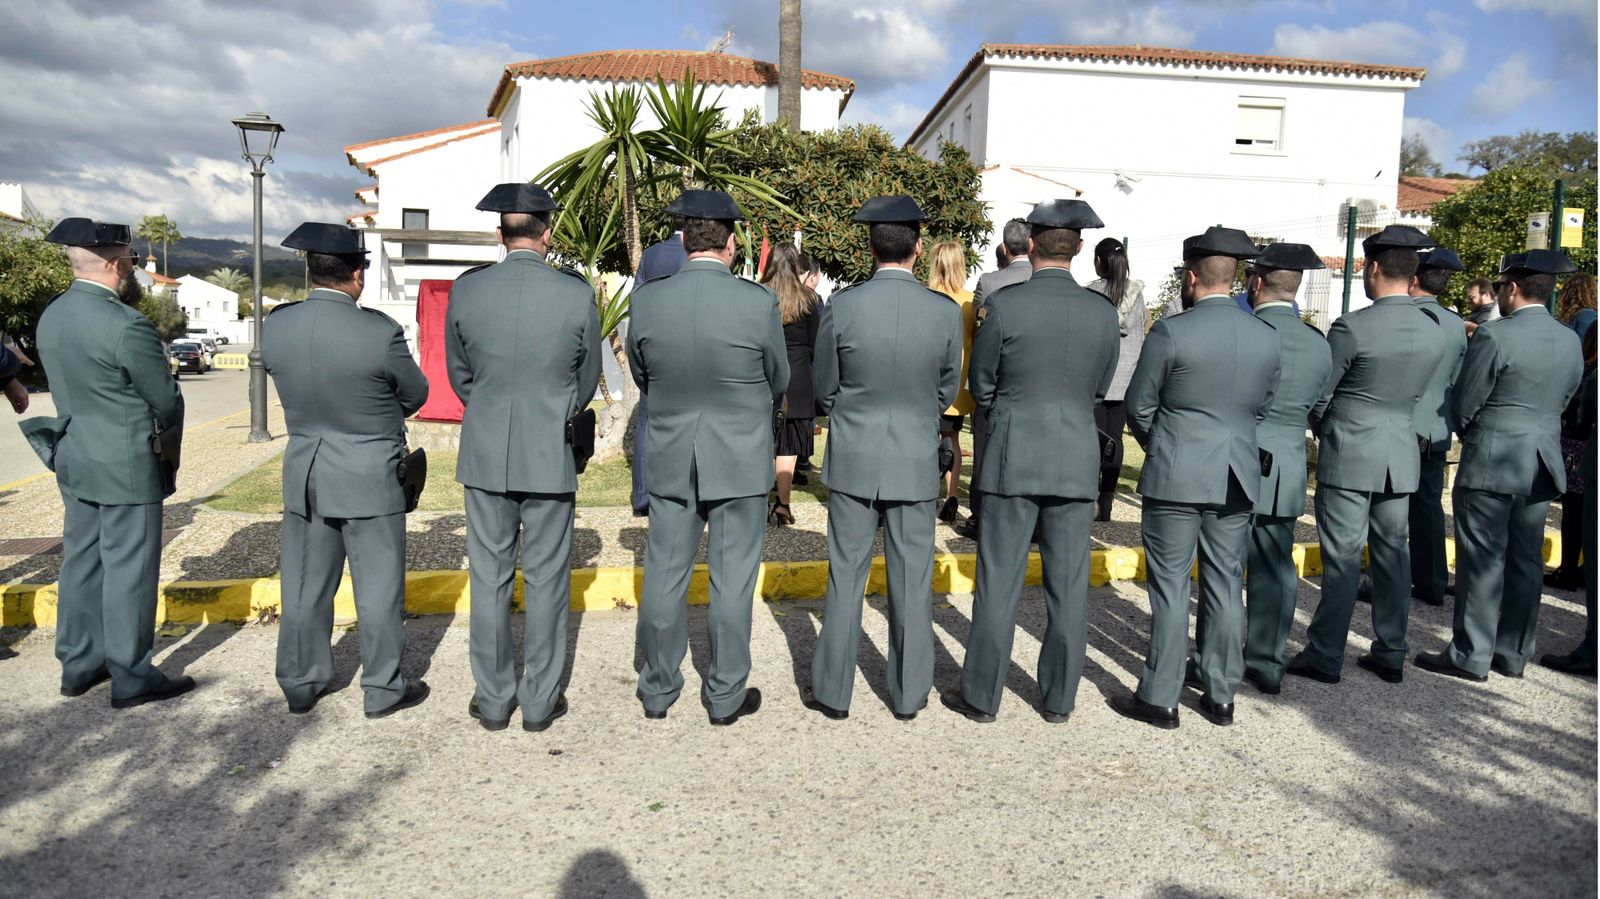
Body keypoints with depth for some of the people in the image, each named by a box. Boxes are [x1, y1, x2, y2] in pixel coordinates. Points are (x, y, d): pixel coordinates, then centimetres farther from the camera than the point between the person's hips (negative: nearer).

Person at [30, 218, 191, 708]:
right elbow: (167, 400, -13)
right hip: (126, 467, -8)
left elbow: (66, 387, 11)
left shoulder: (51, 316, 5)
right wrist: (169, 435, 7)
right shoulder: (126, 326, -21)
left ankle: (79, 664, 28)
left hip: (74, 459, 8)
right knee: (128, 569, 1)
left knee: (82, 560, 17)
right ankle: (131, 677, 11)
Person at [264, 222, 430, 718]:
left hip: (304, 476, 5)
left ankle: (301, 684, 29)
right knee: (378, 586, 8)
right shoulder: (380, 332, -20)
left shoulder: (276, 325, -7)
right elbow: (415, 394, -4)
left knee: (306, 585, 16)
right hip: (369, 478, -4)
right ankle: (382, 689, 18)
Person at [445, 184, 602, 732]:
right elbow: (587, 381, 2)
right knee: (546, 579, 9)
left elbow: (458, 374, 7)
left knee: (490, 579, 11)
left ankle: (493, 700, 21)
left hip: (484, 455, 2)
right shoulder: (577, 295, -9)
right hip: (550, 456, -1)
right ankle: (540, 701, 19)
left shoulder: (465, 291, -5)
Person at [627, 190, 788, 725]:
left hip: (671, 458, 3)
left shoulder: (647, 300, -8)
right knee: (732, 580, 9)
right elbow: (779, 381, 0)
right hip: (741, 460, -2)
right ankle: (725, 695, 20)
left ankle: (658, 690, 27)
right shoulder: (759, 303, -15)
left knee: (665, 576, 14)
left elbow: (640, 375, 7)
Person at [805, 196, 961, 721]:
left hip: (852, 460, 0)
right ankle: (909, 694, 23)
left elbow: (825, 390, 0)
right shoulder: (945, 313, -9)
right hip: (916, 462, 1)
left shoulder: (841, 307, -11)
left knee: (845, 577, 9)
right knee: (912, 580, 11)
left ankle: (833, 692, 19)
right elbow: (947, 391, 5)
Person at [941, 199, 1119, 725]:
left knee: (999, 582, 5)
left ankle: (982, 695, 14)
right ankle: (1059, 699, 22)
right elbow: (1100, 389, 11)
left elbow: (981, 387, 1)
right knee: (1068, 586, 10)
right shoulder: (1103, 312, 0)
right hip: (1077, 462, 3)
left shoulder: (1005, 305, -9)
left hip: (1014, 459, -3)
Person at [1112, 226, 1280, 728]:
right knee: (1225, 585, 13)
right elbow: (1262, 408, 12)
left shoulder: (1171, 332, -12)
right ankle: (1220, 694, 24)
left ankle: (1160, 699, 10)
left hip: (1175, 478, -5)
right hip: (1237, 479, 5)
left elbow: (1139, 407, -5)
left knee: (1170, 588, 3)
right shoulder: (1267, 338, 3)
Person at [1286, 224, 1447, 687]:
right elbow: (1415, 396, 11)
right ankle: (1390, 654, 22)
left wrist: (1326, 433, 10)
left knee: (1343, 558, -1)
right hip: (1402, 457, 6)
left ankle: (1325, 656, 8)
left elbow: (1317, 396, -8)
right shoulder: (1433, 331, 3)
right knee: (1393, 553, 13)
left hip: (1349, 456, -6)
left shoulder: (1352, 327, -16)